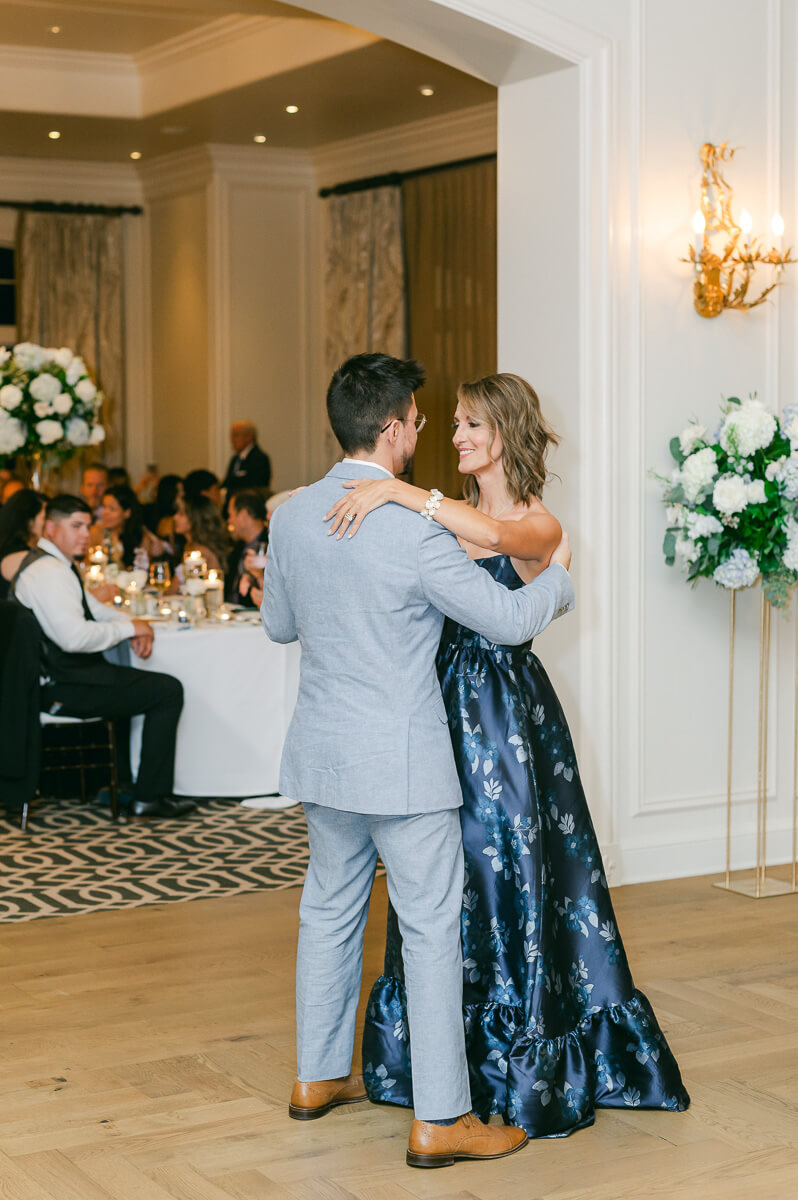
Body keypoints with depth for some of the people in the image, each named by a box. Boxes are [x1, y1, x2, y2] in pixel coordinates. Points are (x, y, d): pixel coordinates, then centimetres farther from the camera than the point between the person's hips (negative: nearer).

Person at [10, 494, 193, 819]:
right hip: (62, 687, -11)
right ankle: (149, 797, -7)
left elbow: (93, 609, 24)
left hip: (58, 675, 11)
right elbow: (75, 637, -30)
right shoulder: (48, 572, -20)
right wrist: (129, 628, -17)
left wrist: (131, 625, 3)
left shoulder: (57, 564, 14)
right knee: (168, 691, -10)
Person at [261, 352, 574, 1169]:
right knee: (432, 927, 1)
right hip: (400, 758, -7)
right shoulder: (414, 530, -20)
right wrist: (557, 580, 8)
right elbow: (509, 620, -12)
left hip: (321, 752, 7)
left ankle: (317, 1077, 33)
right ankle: (439, 1120, 6)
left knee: (329, 909, 20)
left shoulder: (291, 515, 0)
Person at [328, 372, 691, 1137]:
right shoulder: (447, 515, 9)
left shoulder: (538, 526, -10)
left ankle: (521, 1067, 13)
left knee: (506, 870, -1)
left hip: (507, 714, -6)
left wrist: (398, 493, -36)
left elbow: (493, 536, -34)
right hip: (444, 707, 6)